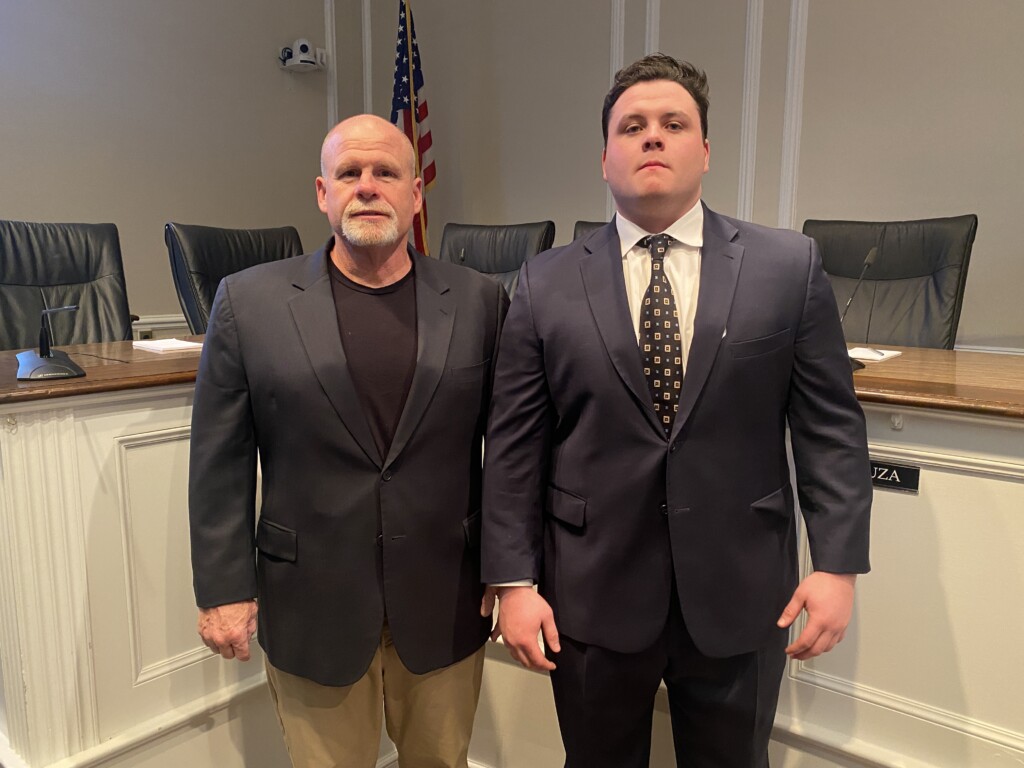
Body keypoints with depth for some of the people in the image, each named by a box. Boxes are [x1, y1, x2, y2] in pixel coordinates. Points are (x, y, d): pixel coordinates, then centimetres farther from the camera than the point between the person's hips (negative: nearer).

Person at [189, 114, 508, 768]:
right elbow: (221, 464, -1)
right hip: (312, 607, 0)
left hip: (446, 606, 1)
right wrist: (224, 590, -2)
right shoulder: (249, 302, -3)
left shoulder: (480, 302, -2)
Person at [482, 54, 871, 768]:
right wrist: (514, 581, -5)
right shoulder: (547, 283, -3)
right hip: (592, 597, 0)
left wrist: (838, 565, -5)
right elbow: (514, 446, -4)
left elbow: (832, 427, -1)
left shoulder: (790, 266, -2)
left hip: (739, 596, 1)